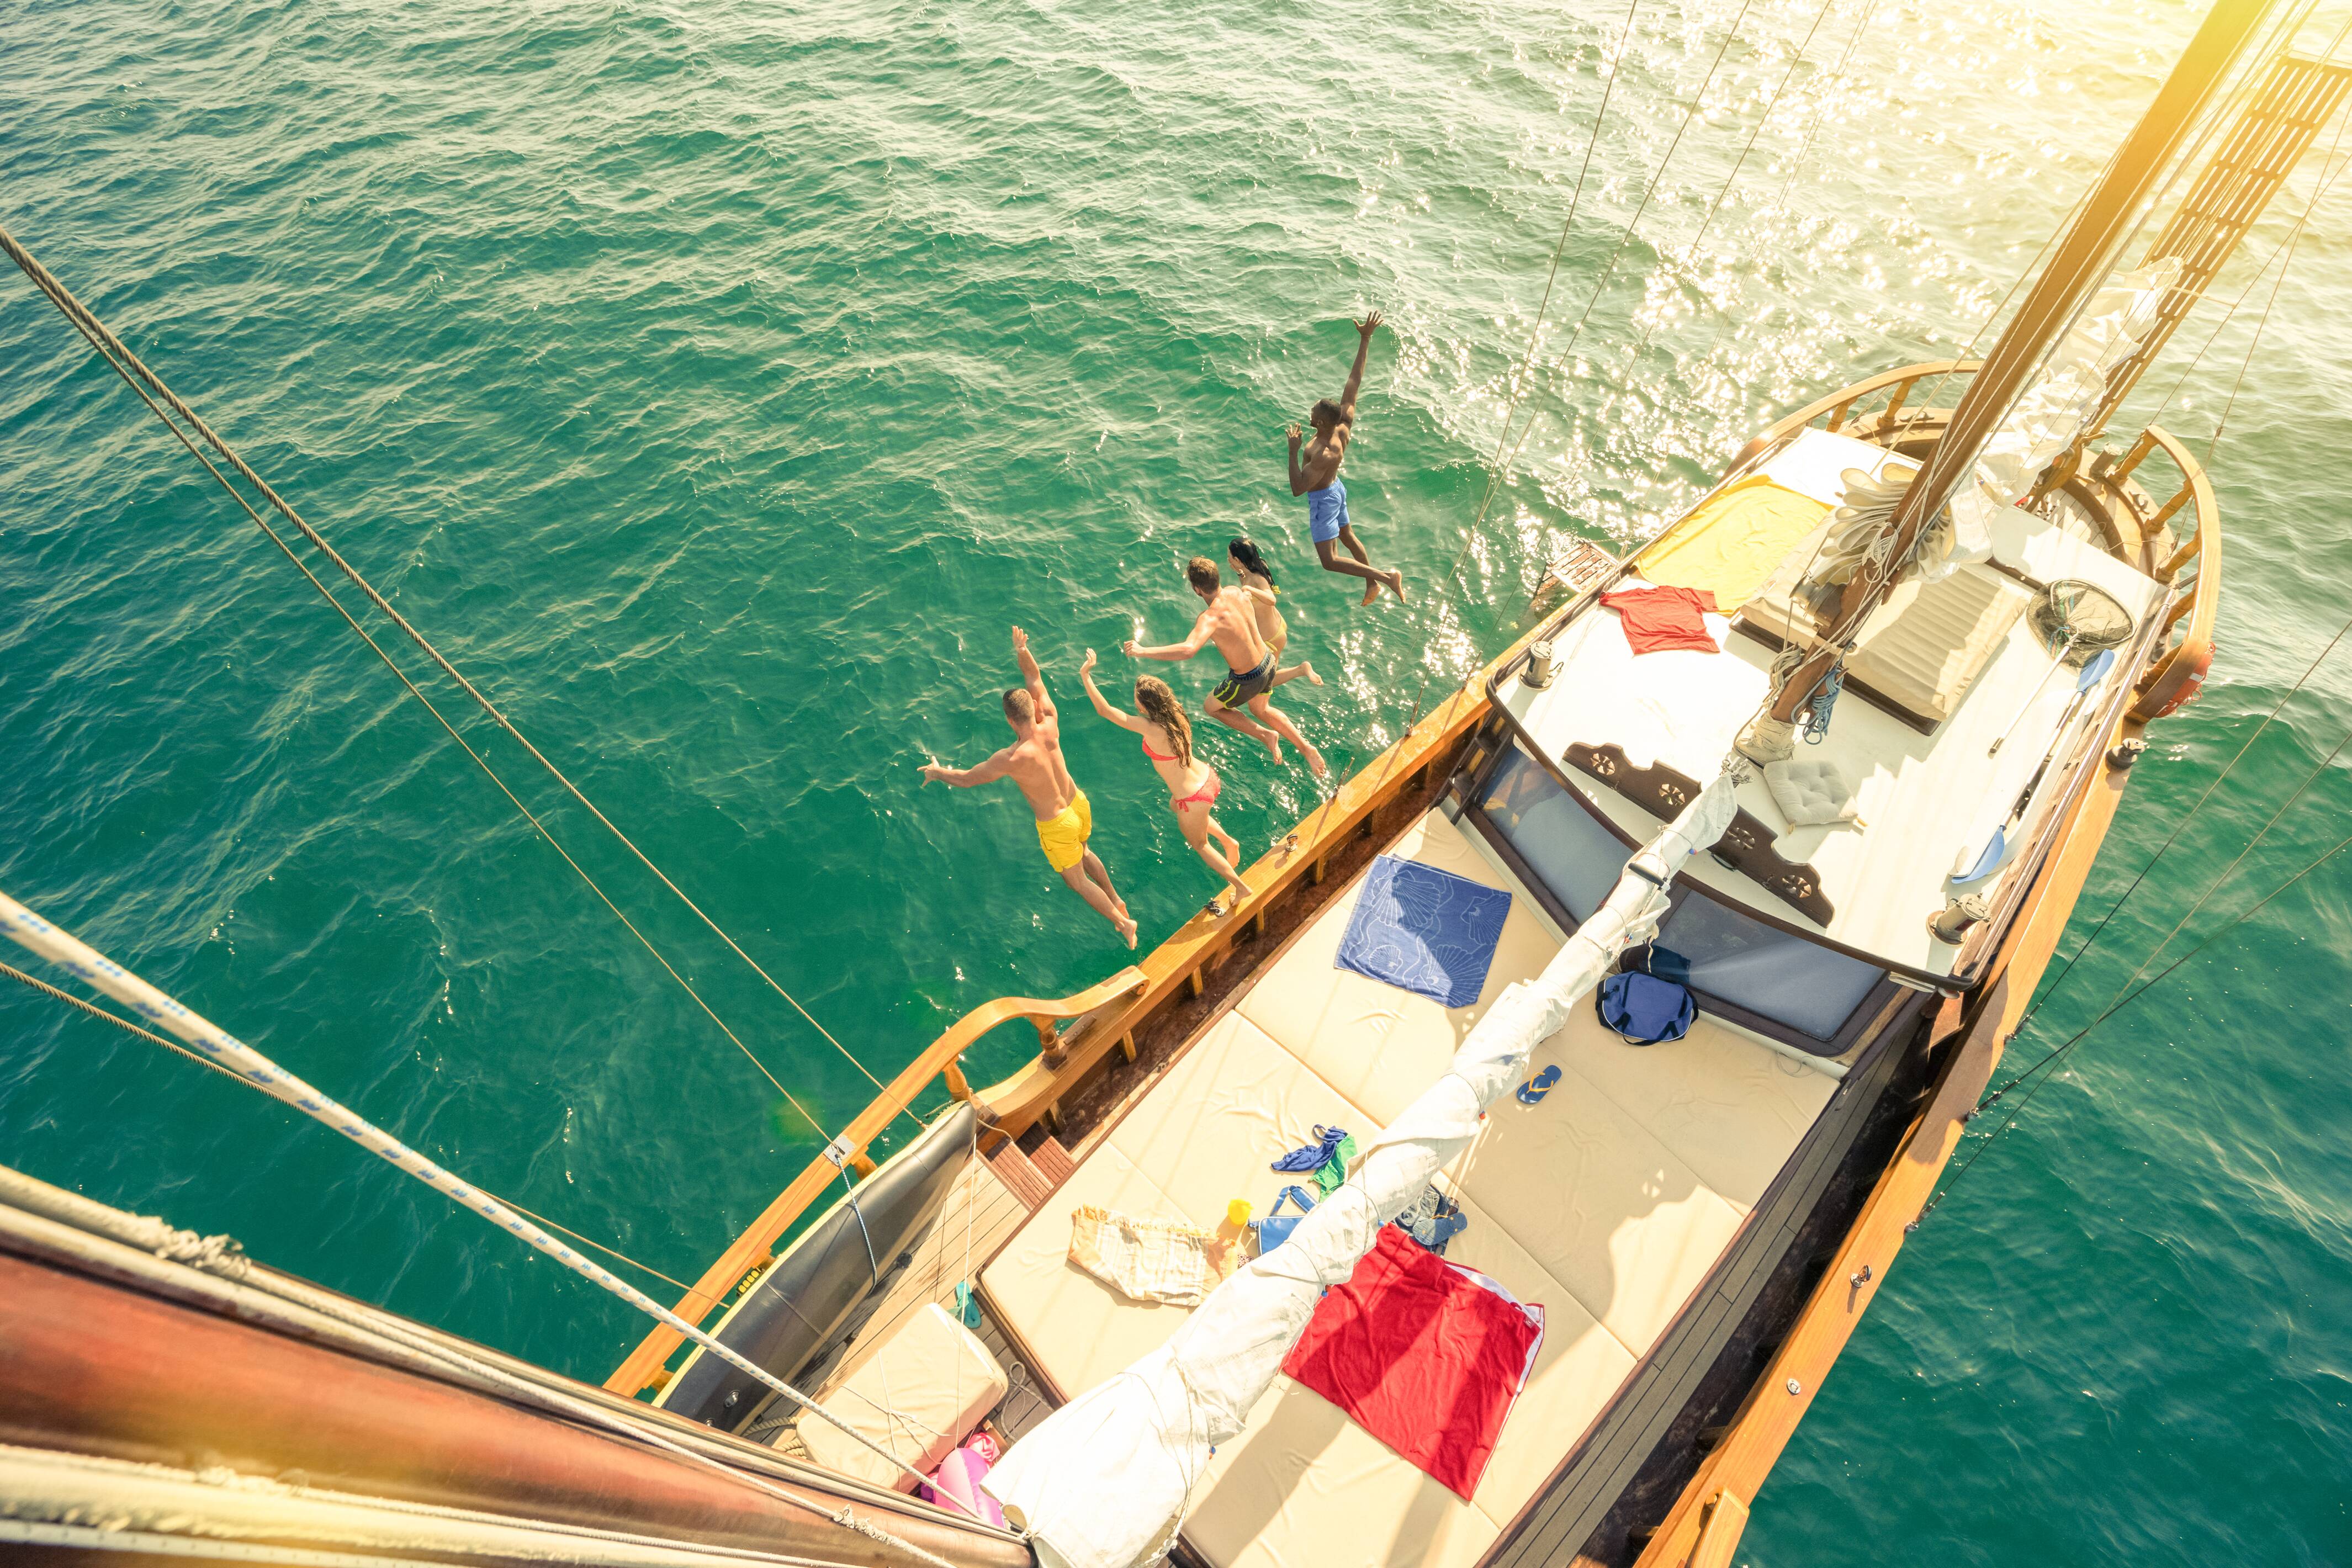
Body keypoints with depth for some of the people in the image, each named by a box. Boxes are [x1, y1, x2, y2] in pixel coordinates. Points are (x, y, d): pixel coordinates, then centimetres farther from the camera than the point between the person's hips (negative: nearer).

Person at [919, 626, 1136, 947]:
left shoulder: (1012, 759, -32)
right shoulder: (1050, 726, -19)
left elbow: (966, 779, -16)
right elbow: (1035, 679, -1)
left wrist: (937, 772, 1)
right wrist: (1022, 651, -6)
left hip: (1057, 824, -6)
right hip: (1079, 803, 6)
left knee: (1077, 880, 17)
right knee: (1082, 851, 35)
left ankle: (1122, 922, 25)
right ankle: (1117, 899, 47)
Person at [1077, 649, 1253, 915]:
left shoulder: (1151, 728, -29)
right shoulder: (1175, 714, -10)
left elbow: (1104, 710, -25)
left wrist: (1085, 675, -19)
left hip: (1193, 799, -8)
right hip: (1209, 778, 8)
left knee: (1199, 844, 22)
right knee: (1174, 806, 39)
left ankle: (1241, 887, 31)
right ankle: (1228, 842, 38)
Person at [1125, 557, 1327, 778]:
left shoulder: (1211, 618, -33)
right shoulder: (1236, 592, -10)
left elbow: (1187, 650, -51)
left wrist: (1142, 651, -44)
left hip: (1246, 680, -7)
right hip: (1268, 663, 7)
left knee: (1211, 707, 23)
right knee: (1260, 710, 35)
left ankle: (1266, 735, 16)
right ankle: (1307, 749, 33)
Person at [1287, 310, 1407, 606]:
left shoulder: (1324, 454, -38)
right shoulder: (1345, 425, -17)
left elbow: (1298, 489, -37)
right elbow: (1354, 381, -11)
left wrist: (1293, 451, -35)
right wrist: (1365, 340, -10)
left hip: (1323, 501, -9)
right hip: (1336, 489, 9)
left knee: (1329, 561, -3)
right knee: (1348, 537, 28)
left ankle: (1387, 578, -5)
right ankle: (1372, 583, 45)